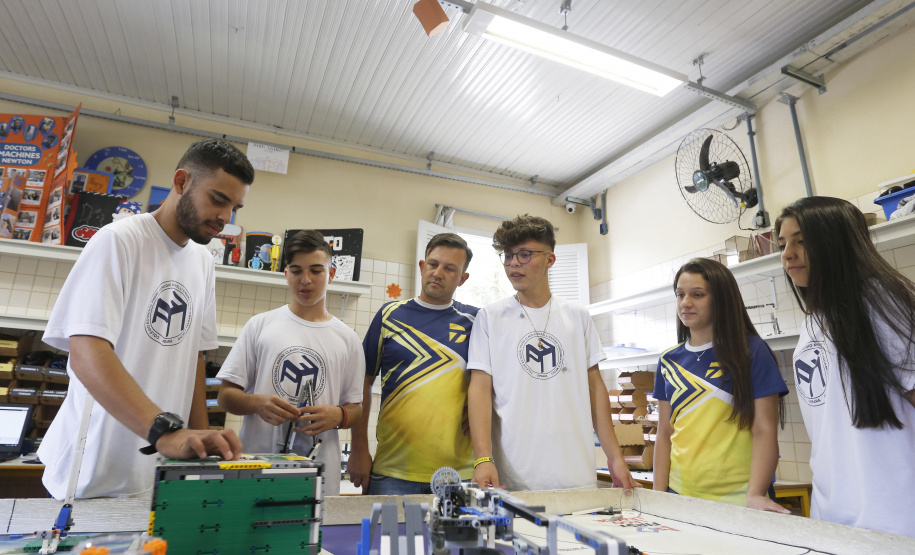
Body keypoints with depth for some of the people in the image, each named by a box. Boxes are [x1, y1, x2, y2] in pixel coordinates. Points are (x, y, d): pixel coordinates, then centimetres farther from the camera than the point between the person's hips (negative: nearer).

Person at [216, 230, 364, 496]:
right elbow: (226, 394, 5)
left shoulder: (347, 338, 7)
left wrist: (338, 416, -13)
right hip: (257, 468, 0)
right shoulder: (260, 325, 5)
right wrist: (258, 403, -14)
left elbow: (356, 407, 9)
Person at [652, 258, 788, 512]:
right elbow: (665, 434, 8)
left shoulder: (752, 352, -4)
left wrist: (755, 494, -19)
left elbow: (765, 432, -8)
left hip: (737, 500, -3)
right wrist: (658, 494, 2)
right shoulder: (669, 360, 7)